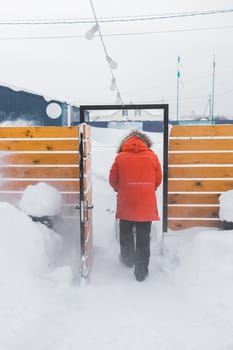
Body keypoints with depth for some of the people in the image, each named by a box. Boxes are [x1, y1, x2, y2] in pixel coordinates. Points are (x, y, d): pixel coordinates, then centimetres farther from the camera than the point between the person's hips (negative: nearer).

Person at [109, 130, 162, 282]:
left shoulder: (120, 157, -2)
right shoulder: (152, 156, 0)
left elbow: (113, 180, 4)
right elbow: (158, 180, 7)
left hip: (126, 204, 0)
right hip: (147, 205, 0)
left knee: (126, 232, 22)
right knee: (143, 238, 8)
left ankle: (128, 258, 40)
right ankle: (141, 271, 13)